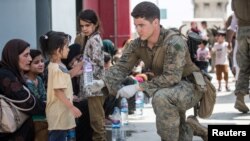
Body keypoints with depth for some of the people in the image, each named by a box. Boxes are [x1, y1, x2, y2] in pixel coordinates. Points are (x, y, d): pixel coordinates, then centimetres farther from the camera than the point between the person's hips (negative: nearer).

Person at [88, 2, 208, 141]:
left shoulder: (174, 42, -29)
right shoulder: (138, 44, -8)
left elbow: (171, 77, -36)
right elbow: (121, 67, -10)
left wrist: (138, 87, -40)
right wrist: (103, 82, -30)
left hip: (189, 86, -8)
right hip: (169, 88, 8)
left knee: (161, 97, -36)